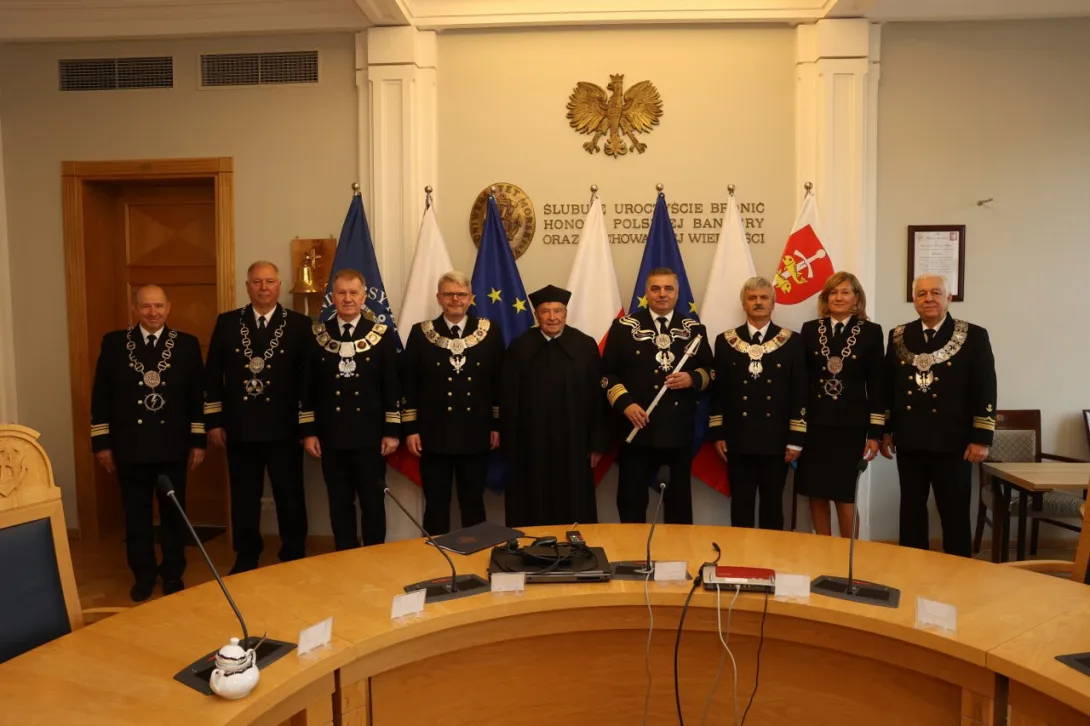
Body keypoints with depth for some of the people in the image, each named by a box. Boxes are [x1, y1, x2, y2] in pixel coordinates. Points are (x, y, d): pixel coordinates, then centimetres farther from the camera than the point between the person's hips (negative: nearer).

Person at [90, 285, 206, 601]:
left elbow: (197, 396, 1)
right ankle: (143, 575, 27)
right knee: (136, 515, 11)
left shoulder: (187, 344, 0)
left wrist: (198, 441, -2)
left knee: (174, 513, 10)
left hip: (172, 447, 0)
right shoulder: (114, 343, 1)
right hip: (129, 447, 1)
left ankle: (173, 574, 25)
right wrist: (102, 442, 0)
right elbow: (101, 395, 3)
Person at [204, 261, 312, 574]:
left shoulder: (299, 324, -1)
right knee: (244, 497, 13)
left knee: (290, 497, 7)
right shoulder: (227, 322, 4)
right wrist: (213, 421, 2)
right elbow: (213, 375, 6)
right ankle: (246, 559, 28)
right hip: (239, 427, 2)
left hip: (284, 428, -2)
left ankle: (294, 557, 23)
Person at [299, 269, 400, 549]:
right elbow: (306, 388, 5)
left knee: (373, 504, 7)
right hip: (331, 437, 1)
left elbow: (392, 387, -1)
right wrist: (308, 431, 1)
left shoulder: (382, 335, 0)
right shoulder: (316, 336, 4)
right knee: (340, 505, 10)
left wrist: (392, 431, -4)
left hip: (370, 437, -1)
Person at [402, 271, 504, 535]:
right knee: (436, 504, 9)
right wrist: (410, 429, -3)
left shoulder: (490, 331, 2)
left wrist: (497, 425, 3)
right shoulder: (421, 333, 0)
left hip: (475, 434, 1)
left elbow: (498, 381, 5)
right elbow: (409, 384, 1)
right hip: (434, 434, 0)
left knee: (473, 503, 12)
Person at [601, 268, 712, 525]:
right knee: (632, 502, 6)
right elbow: (607, 373, 0)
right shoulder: (623, 327, 1)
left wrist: (692, 378, -11)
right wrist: (625, 403, -14)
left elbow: (710, 370, 11)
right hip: (637, 429, -2)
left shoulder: (694, 328, 8)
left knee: (679, 501, 13)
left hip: (679, 430, 2)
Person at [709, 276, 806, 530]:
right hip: (738, 439, 0)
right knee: (740, 504, 6)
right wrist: (717, 433, 0)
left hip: (776, 440, 0)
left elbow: (799, 393, 0)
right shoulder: (726, 341, 5)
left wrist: (796, 438, -4)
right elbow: (718, 390, 5)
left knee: (773, 504, 10)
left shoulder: (791, 342, 2)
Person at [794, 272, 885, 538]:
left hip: (850, 424, -2)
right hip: (814, 422, 2)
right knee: (816, 493, 8)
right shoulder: (810, 329, 6)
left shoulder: (871, 331, 2)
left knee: (844, 493, 1)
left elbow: (876, 385, 0)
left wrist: (875, 432, -3)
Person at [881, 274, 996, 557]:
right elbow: (887, 386, 10)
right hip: (909, 441, 3)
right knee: (911, 511, 12)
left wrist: (981, 438, -9)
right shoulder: (898, 336, 7)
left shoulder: (974, 336, -2)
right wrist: (885, 431, 8)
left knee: (955, 514, 6)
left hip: (952, 442, -3)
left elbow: (985, 390, -4)